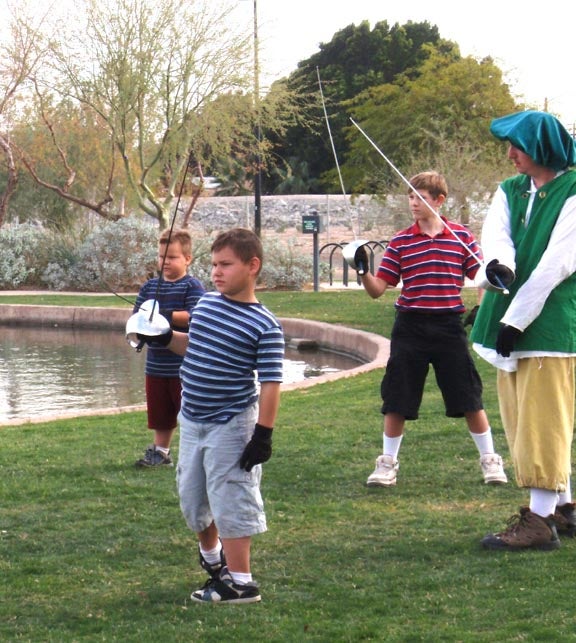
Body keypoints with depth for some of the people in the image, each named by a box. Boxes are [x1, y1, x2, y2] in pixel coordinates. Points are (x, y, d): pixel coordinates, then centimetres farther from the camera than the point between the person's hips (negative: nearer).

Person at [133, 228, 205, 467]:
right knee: (160, 413, 15)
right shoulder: (150, 286, 10)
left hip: (184, 366, -6)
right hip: (156, 364, 6)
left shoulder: (192, 287, -7)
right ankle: (160, 452, 27)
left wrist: (167, 315, -26)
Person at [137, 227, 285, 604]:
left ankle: (240, 582, 5)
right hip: (193, 421, 7)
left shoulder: (264, 325, -16)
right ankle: (212, 556, 45)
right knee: (192, 496, 19)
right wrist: (165, 337, 3)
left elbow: (270, 382, -17)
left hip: (231, 426, -7)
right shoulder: (205, 305, 3)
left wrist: (263, 433, -20)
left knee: (231, 502, -4)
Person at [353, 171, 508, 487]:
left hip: (449, 325, -1)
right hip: (410, 328, 1)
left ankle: (490, 460, 16)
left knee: (469, 398, 3)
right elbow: (377, 289, 0)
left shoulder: (461, 236, 0)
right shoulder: (400, 242, 1)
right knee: (397, 401, 4)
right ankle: (387, 464, 17)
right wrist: (362, 270, -18)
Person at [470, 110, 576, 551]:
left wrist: (516, 317, -18)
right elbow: (496, 233, -3)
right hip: (511, 321, 8)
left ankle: (540, 520, -8)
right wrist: (499, 262, -28)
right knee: (522, 422, 11)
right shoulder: (510, 191, 14)